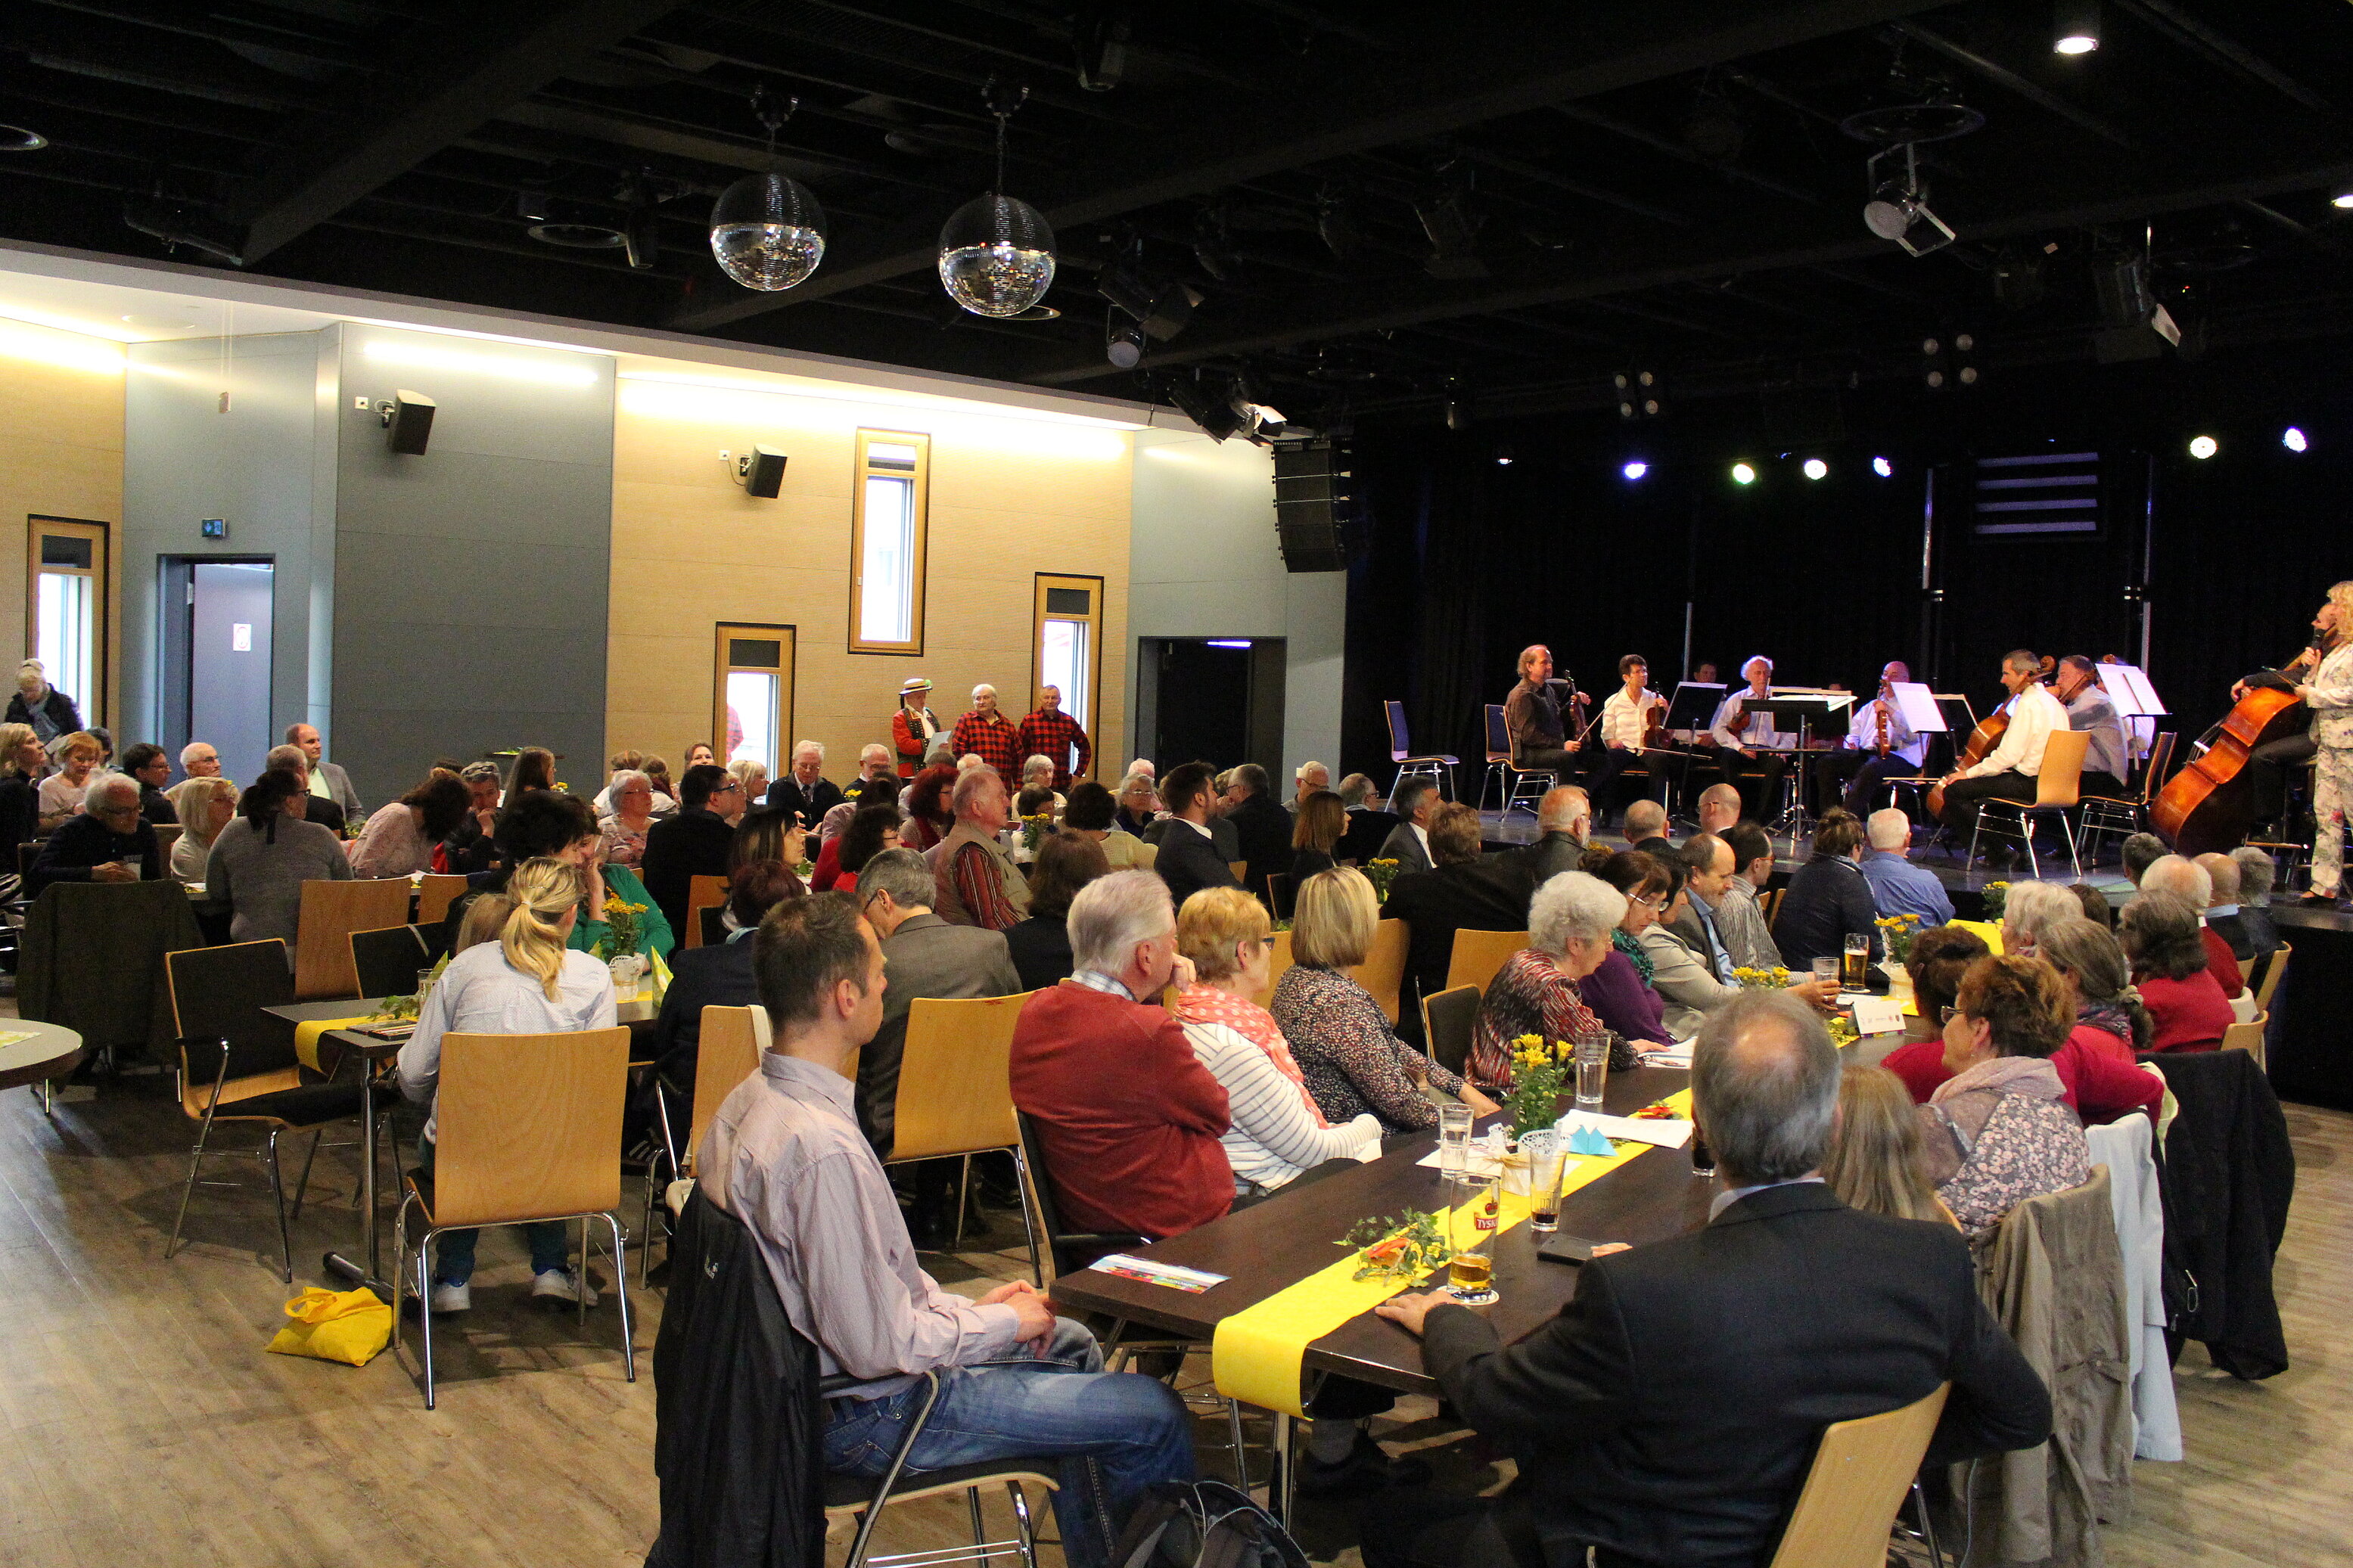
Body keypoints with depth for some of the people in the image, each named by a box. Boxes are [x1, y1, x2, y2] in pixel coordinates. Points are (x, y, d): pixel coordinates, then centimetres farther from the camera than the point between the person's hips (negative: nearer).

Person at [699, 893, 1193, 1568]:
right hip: (868, 1415, -10)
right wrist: (1006, 1321, -12)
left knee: (1070, 1344, 27)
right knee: (1156, 1416, -5)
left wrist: (969, 1306, 5)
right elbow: (881, 1347, -28)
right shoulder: (822, 1147, -32)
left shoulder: (748, 1101, -1)